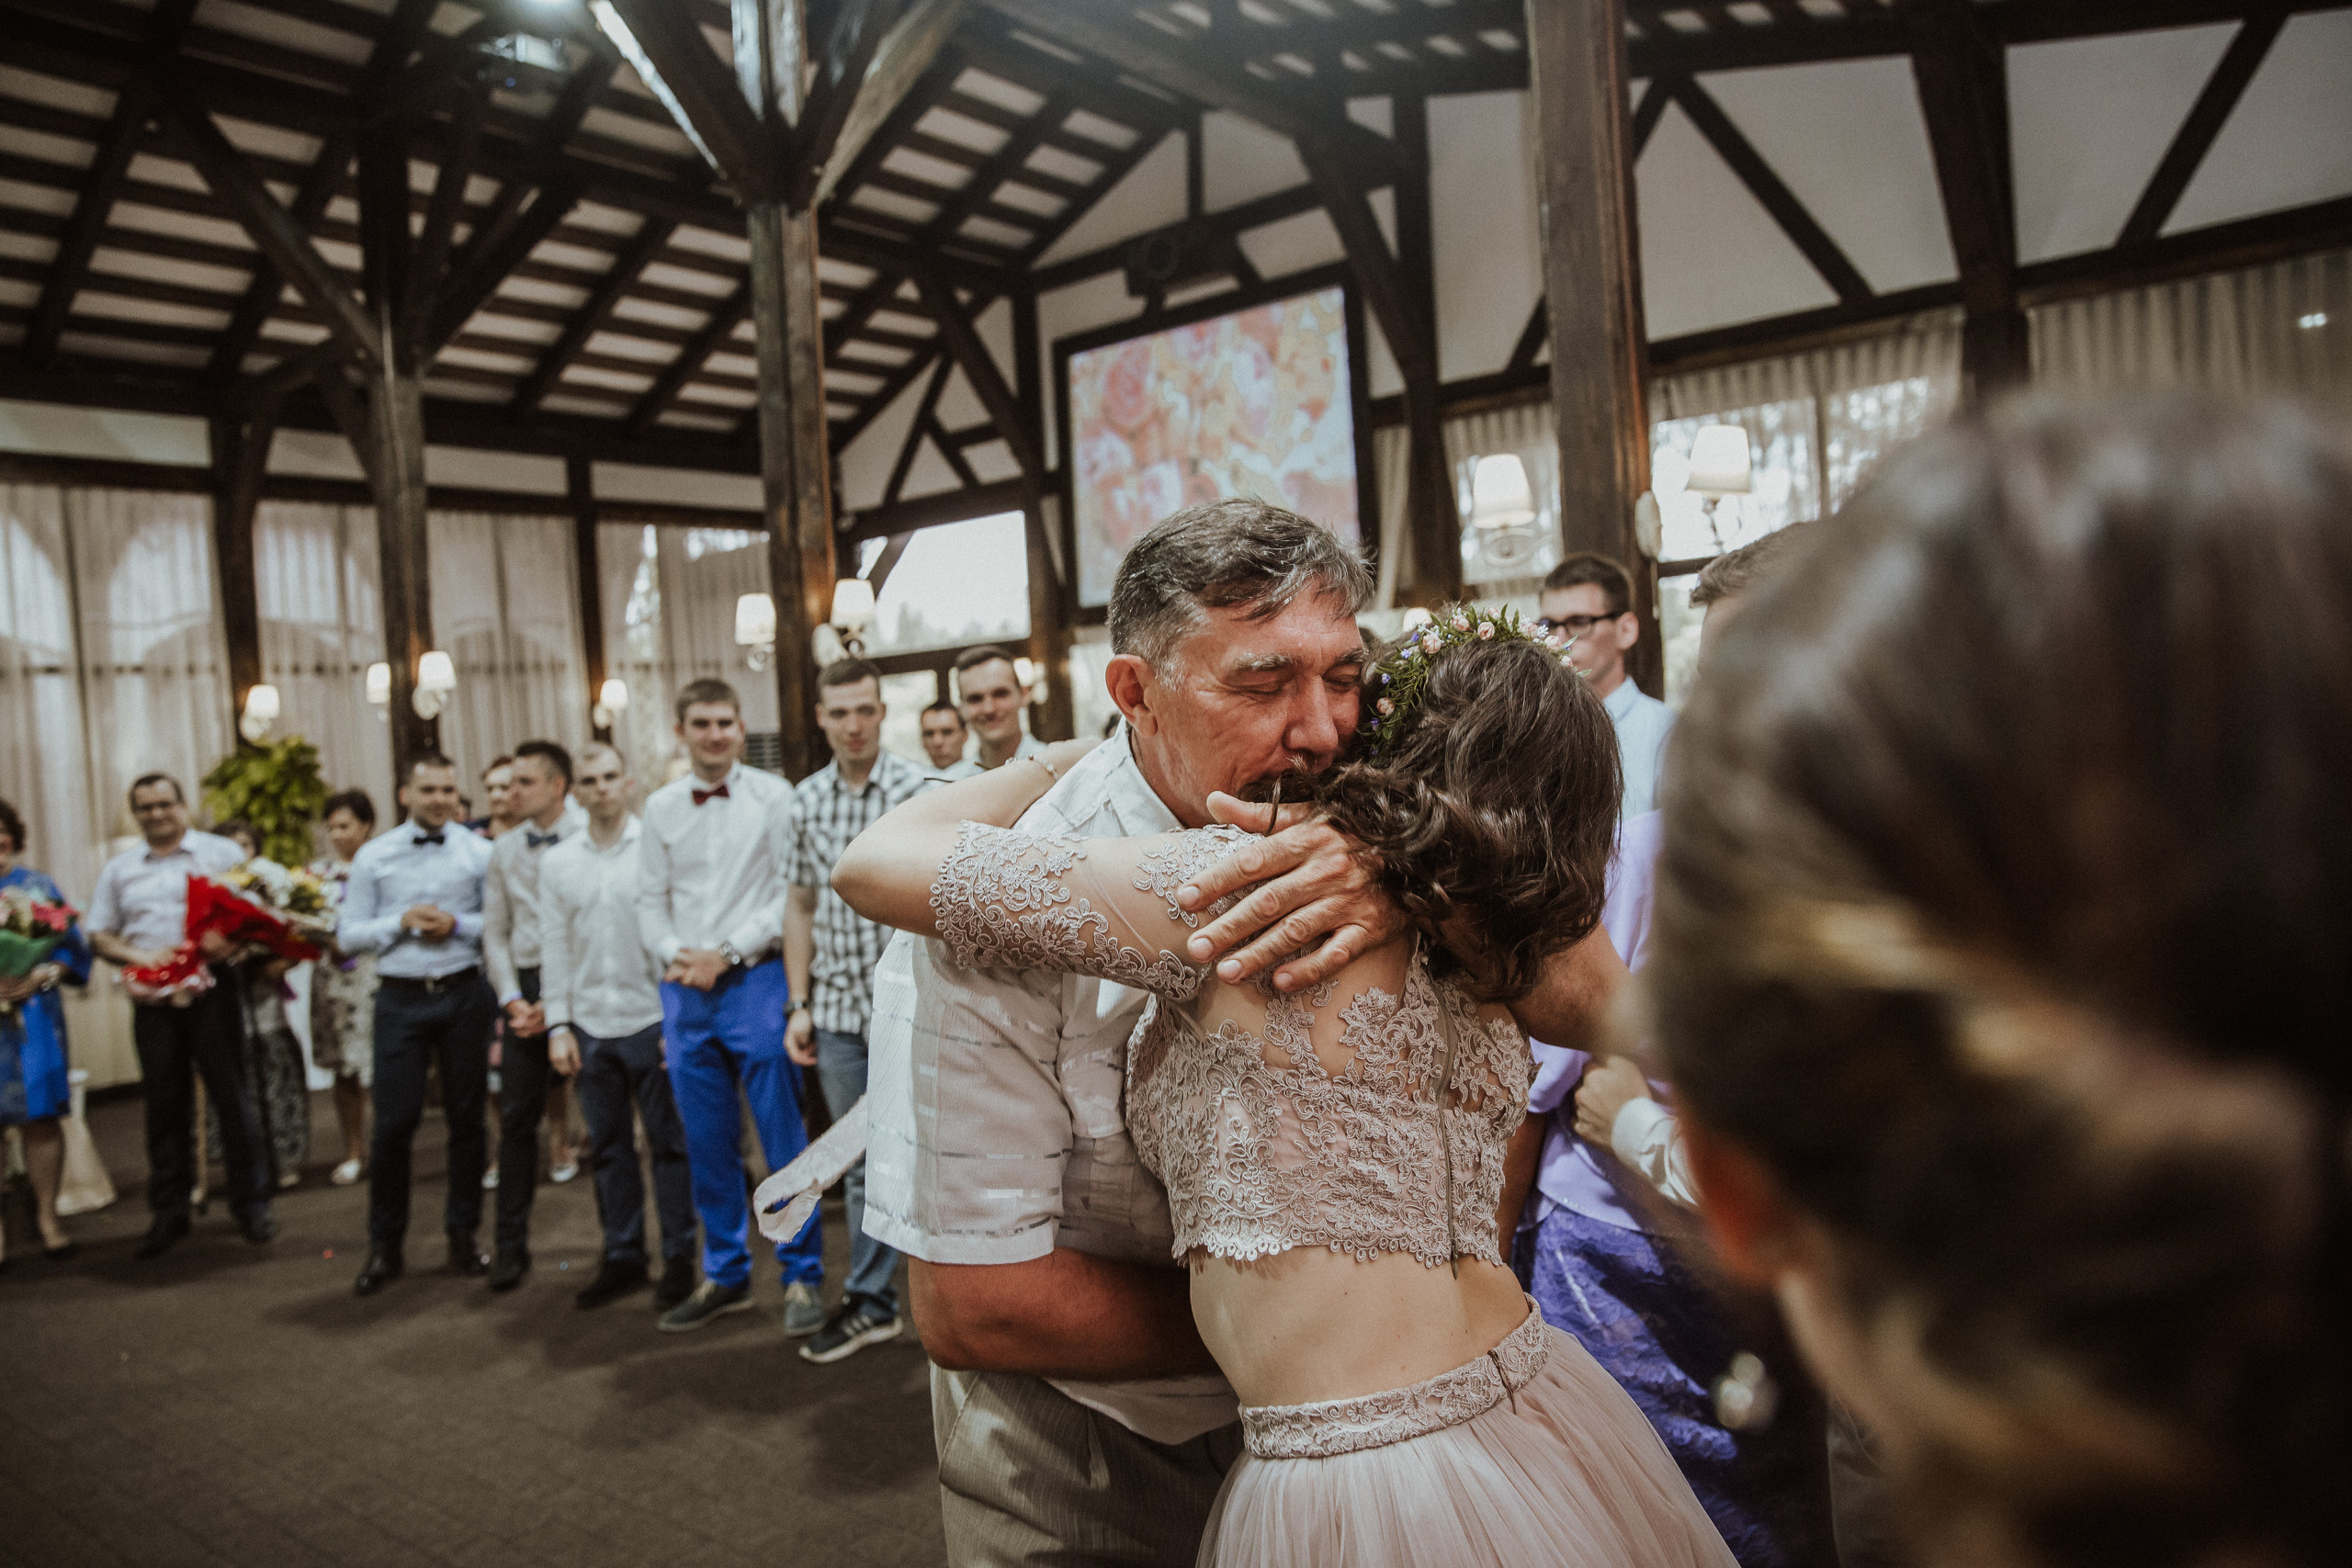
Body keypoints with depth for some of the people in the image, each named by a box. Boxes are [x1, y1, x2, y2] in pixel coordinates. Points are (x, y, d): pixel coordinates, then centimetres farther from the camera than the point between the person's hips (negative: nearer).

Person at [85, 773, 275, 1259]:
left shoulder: (222, 853, 4)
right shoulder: (118, 870, 13)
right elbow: (98, 936, 11)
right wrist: (139, 955, -9)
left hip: (212, 988, -3)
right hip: (153, 997, 3)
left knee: (232, 1095, 1)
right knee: (165, 1104, 8)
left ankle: (251, 1204, 9)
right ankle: (169, 1213, 18)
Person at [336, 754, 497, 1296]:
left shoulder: (480, 852, 2)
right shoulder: (373, 857, 4)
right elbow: (348, 934, 3)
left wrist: (458, 924, -15)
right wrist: (403, 922, -12)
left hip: (464, 993, 0)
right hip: (401, 999, 0)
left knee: (466, 1118, 8)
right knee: (394, 1121, 0)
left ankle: (463, 1234, 23)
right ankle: (385, 1245, 16)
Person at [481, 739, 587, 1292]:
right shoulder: (505, 851, 12)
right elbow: (495, 932, 14)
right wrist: (512, 999, 1)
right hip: (523, 988, 5)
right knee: (517, 1115, 5)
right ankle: (511, 1243, 14)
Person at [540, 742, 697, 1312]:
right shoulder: (557, 862, 9)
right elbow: (554, 947, 10)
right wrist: (558, 1025, 4)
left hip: (651, 1020, -4)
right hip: (590, 1026, 4)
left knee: (669, 1143, 4)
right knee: (608, 1147, 11)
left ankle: (679, 1258, 15)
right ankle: (622, 1256, 23)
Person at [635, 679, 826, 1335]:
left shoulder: (773, 796, -2)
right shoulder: (660, 808, 10)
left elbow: (791, 893, -7)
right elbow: (651, 900, 12)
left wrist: (727, 952, -12)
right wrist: (675, 954, -6)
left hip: (756, 980, -4)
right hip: (684, 989, 4)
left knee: (783, 1138, -1)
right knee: (708, 1144, 11)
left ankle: (803, 1275, 10)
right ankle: (725, 1275, 24)